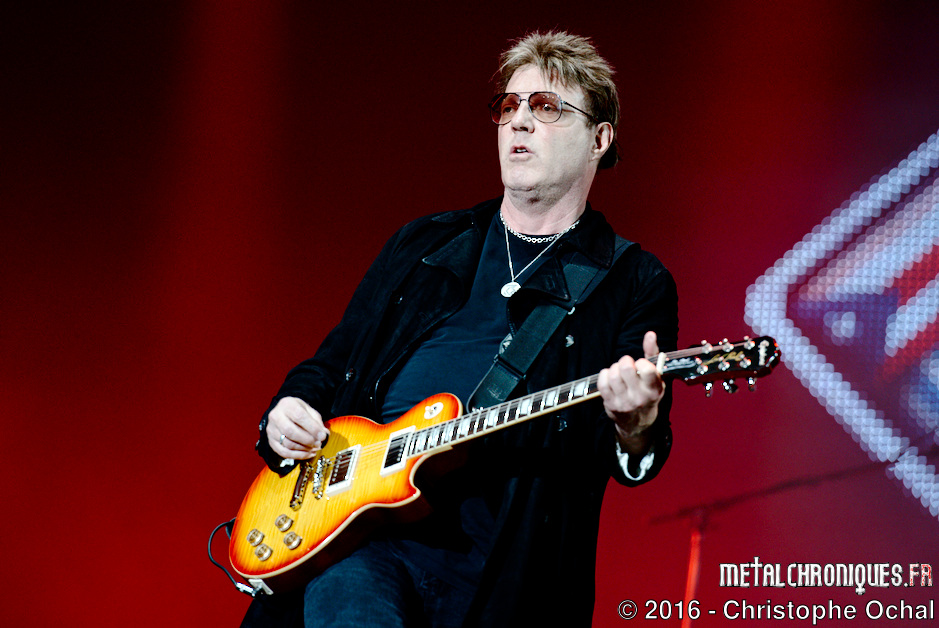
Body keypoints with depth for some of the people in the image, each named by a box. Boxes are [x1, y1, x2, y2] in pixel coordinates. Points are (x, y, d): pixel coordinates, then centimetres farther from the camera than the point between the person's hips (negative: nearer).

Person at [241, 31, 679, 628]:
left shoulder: (634, 283, 9)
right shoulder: (424, 243, 20)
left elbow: (633, 463, 0)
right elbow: (332, 363, 27)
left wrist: (635, 433, -24)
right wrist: (289, 412, 5)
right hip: (358, 539, 2)